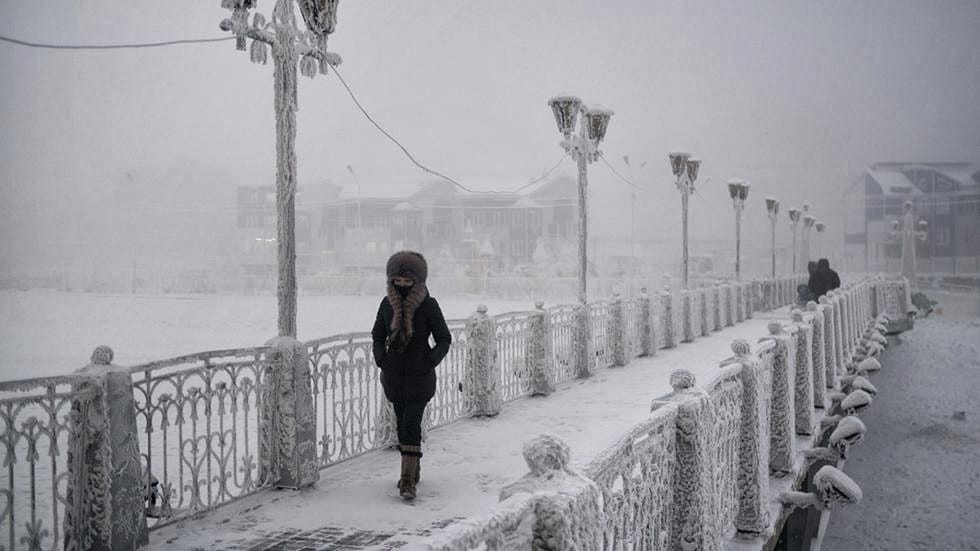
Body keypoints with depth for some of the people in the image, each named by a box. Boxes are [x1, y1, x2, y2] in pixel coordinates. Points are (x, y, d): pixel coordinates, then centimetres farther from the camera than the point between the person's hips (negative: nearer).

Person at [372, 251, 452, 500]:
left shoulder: (429, 305, -9)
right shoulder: (387, 304, 2)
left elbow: (444, 339, -1)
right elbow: (378, 336, 14)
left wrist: (431, 361, -14)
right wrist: (380, 358, -2)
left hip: (419, 375, -4)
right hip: (394, 374, 4)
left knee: (411, 423, -12)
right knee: (402, 422, 13)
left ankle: (408, 480, -11)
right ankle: (413, 469, 30)